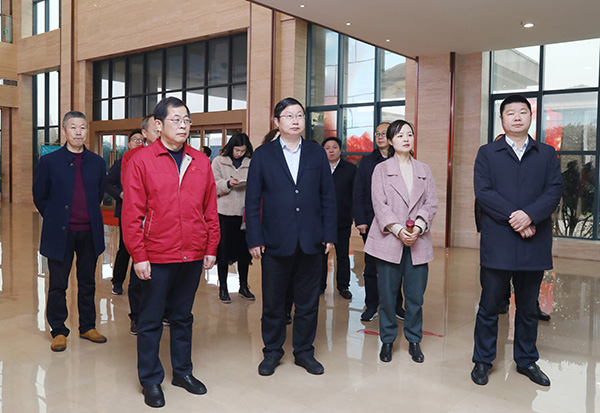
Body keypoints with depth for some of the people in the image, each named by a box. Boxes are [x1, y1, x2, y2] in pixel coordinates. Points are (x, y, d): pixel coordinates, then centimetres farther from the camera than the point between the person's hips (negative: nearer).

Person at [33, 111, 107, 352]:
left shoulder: (97, 163, 6)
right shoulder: (49, 161, -2)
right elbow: (40, 197, 3)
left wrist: (91, 216, 9)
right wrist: (55, 220, 2)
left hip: (89, 233, 3)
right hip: (60, 233, -2)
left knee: (87, 283, 12)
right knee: (58, 285, 7)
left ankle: (87, 327, 26)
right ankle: (58, 331, 20)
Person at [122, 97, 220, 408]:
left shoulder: (201, 162, 5)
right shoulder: (141, 161, -5)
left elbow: (210, 208, 8)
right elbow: (132, 213, -7)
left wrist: (211, 248, 5)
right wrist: (138, 256, -10)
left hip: (193, 255, 4)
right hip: (157, 257, -3)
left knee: (183, 316, 17)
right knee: (151, 320, 9)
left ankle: (182, 371, 32)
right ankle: (150, 380, 23)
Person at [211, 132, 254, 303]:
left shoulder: (250, 163, 9)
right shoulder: (218, 161, 4)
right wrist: (228, 183, -18)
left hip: (244, 212, 2)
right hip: (224, 212, -2)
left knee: (244, 250, 8)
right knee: (223, 249, 2)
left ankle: (243, 286, 23)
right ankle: (223, 288, 15)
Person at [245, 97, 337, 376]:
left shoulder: (317, 153, 7)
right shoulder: (263, 154, 2)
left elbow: (328, 196, 7)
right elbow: (253, 200, 1)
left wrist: (329, 234, 1)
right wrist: (254, 239, -5)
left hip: (311, 242, 2)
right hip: (275, 243, -1)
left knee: (308, 302, 11)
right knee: (272, 302, 10)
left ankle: (304, 351, 28)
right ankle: (272, 351, 28)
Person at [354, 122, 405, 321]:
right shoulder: (367, 162, 7)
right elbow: (358, 193, 3)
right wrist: (360, 220, -5)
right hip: (372, 223, 0)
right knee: (371, 266, 5)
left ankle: (396, 305, 22)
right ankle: (371, 306, 17)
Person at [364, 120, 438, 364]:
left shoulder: (424, 170, 15)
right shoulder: (381, 169, 7)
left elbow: (431, 202, 5)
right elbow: (379, 205, -3)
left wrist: (418, 227, -12)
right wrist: (398, 229, -16)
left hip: (418, 242, 2)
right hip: (389, 240, -2)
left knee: (415, 295, 4)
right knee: (387, 294, 3)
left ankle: (414, 341, 21)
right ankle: (387, 340, 19)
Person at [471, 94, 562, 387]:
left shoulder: (547, 154, 11)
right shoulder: (487, 153, 6)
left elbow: (554, 192, -1)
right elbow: (483, 192, -6)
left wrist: (529, 215, -18)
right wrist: (515, 219, -15)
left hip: (534, 243, 2)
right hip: (497, 242, -2)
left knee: (528, 307, 14)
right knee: (489, 305, 5)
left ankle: (526, 361, 29)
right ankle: (482, 361, 19)